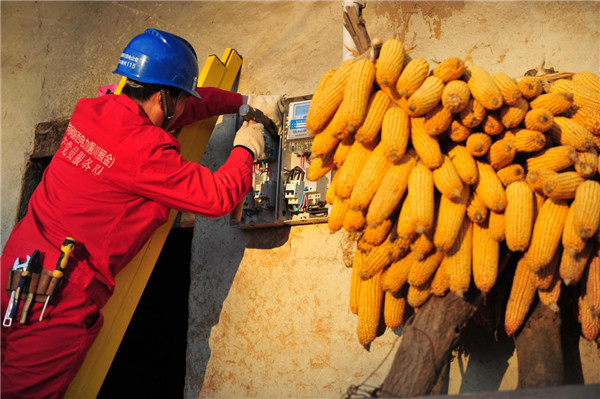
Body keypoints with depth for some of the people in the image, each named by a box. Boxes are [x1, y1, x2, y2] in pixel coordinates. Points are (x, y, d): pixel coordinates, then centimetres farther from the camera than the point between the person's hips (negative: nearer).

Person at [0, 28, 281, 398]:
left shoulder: (93, 109, 3)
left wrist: (246, 101, 23)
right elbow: (219, 196, -13)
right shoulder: (144, 150, -22)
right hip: (56, 300, -8)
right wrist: (246, 149, 5)